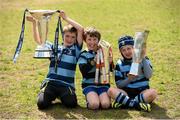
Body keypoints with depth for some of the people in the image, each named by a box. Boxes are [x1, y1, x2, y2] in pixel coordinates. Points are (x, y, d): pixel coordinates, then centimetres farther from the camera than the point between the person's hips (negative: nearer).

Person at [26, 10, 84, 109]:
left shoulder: (76, 49, 8)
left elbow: (81, 29, -3)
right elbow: (38, 39, 19)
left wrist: (66, 18, 1)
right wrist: (34, 23, 8)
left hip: (66, 85, -1)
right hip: (51, 83, 1)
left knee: (71, 103, -27)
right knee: (42, 103, -22)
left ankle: (62, 96, 9)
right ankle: (52, 96, 15)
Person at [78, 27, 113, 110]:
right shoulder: (83, 55, 4)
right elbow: (83, 70, -12)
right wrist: (94, 61, -22)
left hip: (103, 84, 2)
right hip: (89, 85, -2)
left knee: (105, 104, -23)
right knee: (94, 105, -25)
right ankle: (89, 98, 7)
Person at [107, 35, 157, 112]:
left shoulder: (143, 60, 3)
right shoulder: (120, 64, 5)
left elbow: (148, 75, -15)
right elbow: (119, 85, 1)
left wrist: (143, 58, -19)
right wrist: (129, 79, -18)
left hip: (142, 92, -1)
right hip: (126, 93, 1)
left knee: (153, 92, -34)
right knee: (111, 91, -28)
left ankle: (124, 102, -29)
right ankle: (137, 105, -35)